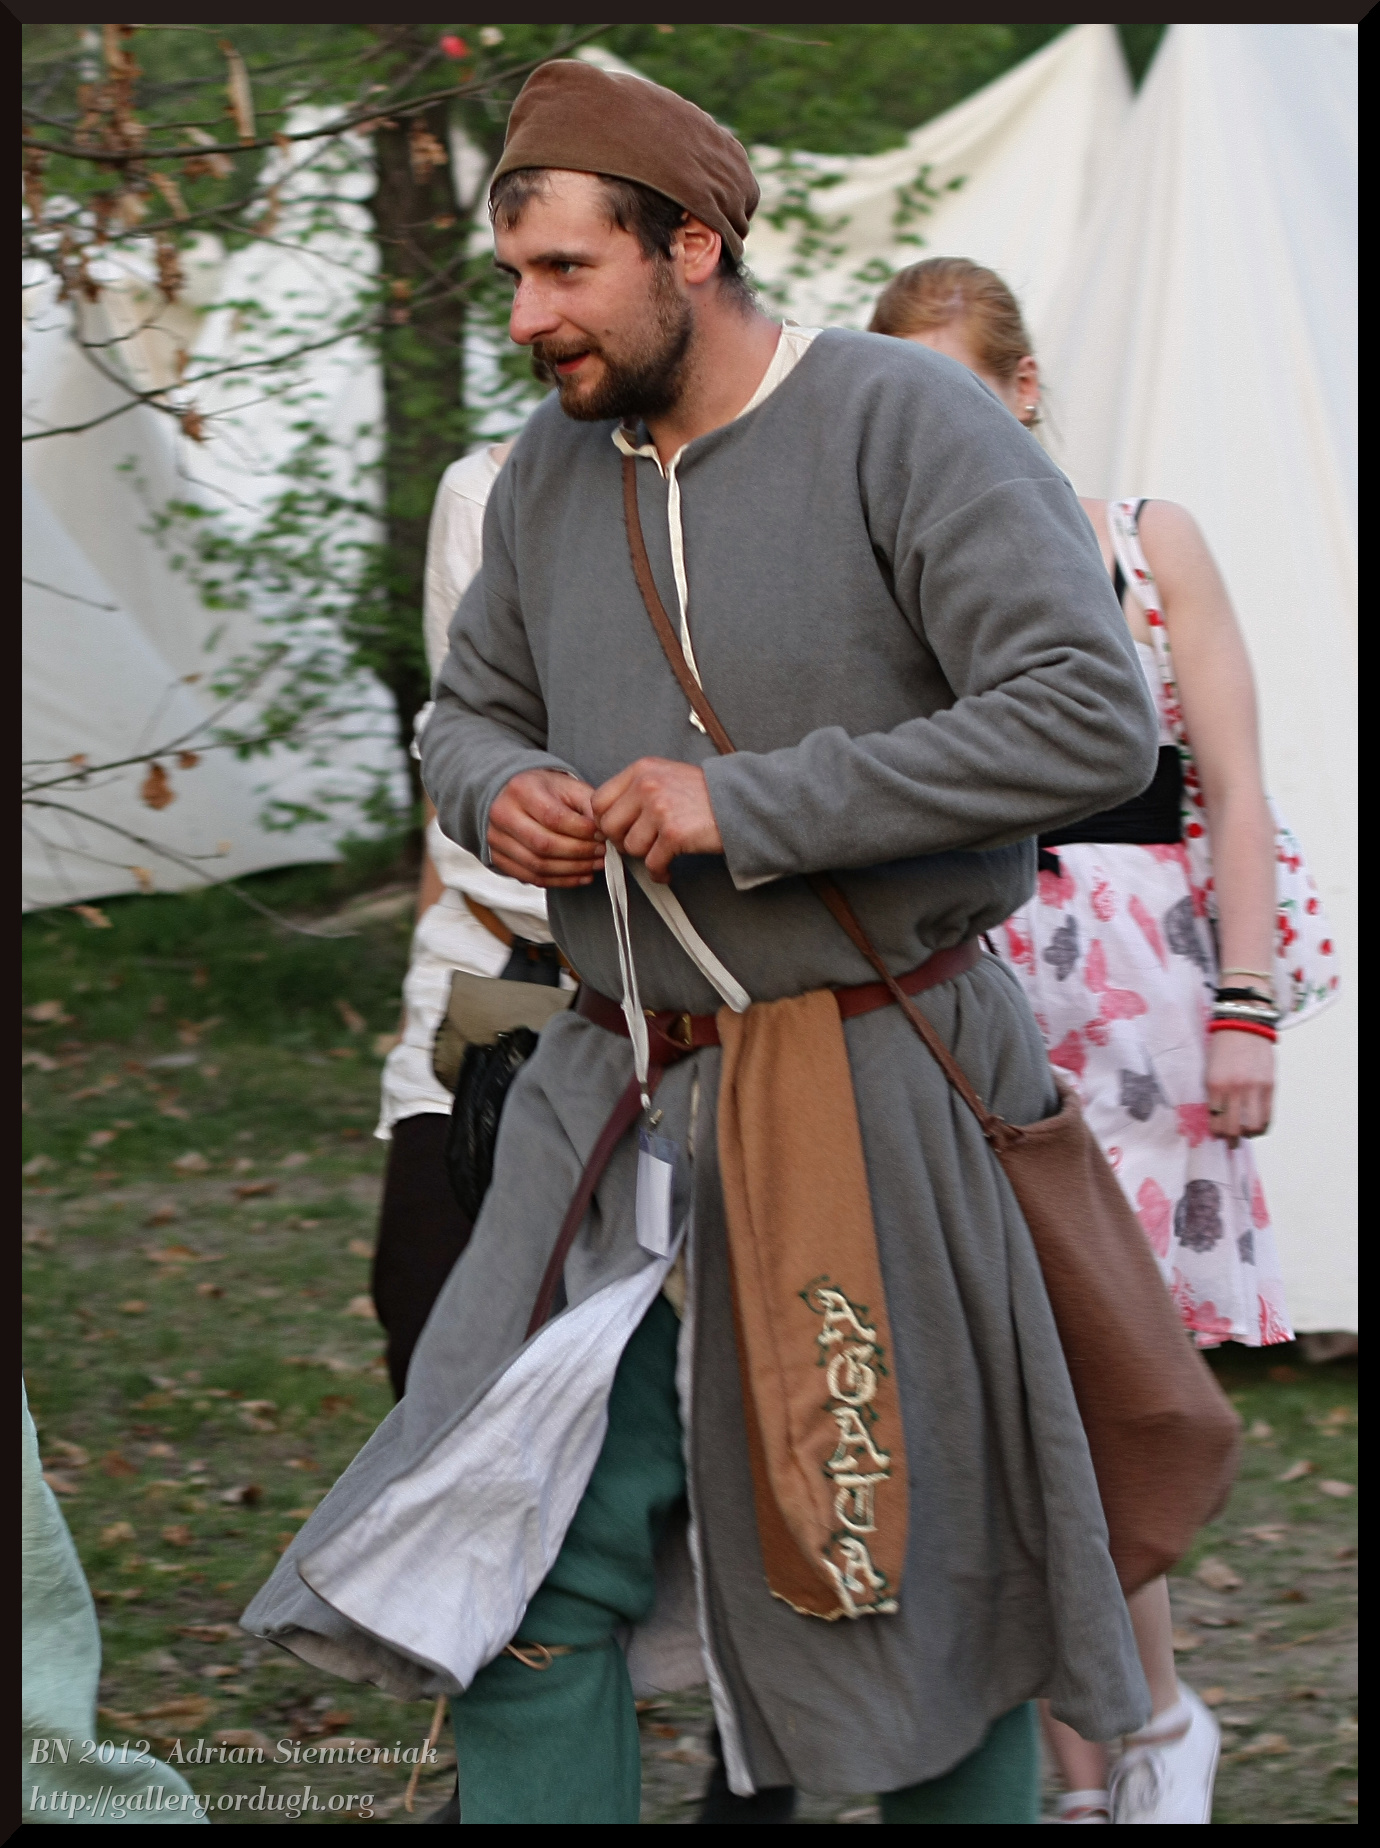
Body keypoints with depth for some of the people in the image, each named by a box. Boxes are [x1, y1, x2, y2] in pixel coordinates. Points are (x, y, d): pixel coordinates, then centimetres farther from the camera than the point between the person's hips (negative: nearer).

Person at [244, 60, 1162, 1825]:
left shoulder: (904, 422, -12)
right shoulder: (553, 469, 8)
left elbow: (1093, 722, -21)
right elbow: (469, 710, 22)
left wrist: (747, 807, -21)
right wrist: (500, 796, -4)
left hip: (872, 1098, -5)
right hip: (624, 1090, 5)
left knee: (915, 1577, 6)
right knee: (525, 1572, -1)